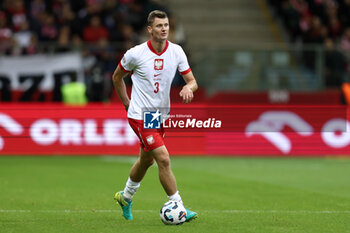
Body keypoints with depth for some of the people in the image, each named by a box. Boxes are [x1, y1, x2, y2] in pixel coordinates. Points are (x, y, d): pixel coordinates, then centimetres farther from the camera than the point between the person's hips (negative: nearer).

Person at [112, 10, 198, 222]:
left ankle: (126, 197, 45)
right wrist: (127, 103, 4)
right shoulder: (135, 54, -15)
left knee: (147, 160, 21)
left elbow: (192, 81, -3)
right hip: (140, 116, -6)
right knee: (164, 159, -16)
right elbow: (117, 77, 3)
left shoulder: (176, 51, -4)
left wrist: (188, 88, -26)